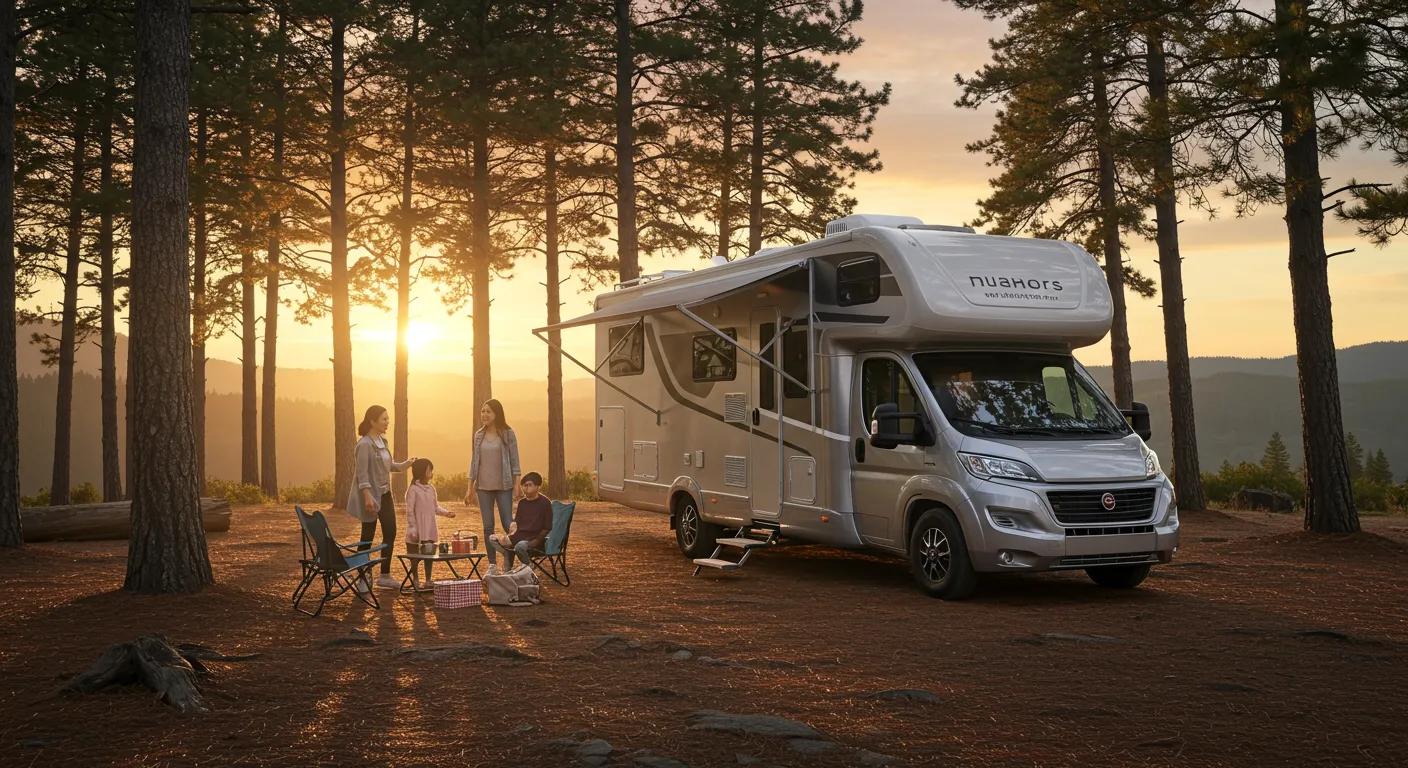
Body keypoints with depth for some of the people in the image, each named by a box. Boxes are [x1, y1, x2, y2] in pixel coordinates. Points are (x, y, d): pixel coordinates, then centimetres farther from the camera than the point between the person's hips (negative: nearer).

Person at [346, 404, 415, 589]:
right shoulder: (364, 444, -17)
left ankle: (385, 575, 21)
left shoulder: (382, 440, 9)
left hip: (385, 494, 9)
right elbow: (362, 474, -20)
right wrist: (367, 497, -26)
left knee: (390, 532, 10)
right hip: (370, 495, -9)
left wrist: (404, 465, 6)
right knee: (368, 537, -1)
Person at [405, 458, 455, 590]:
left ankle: (428, 579, 21)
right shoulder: (413, 489, -12)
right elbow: (409, 511, -13)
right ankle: (415, 580, 19)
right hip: (417, 531, -6)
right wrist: (412, 529, -16)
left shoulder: (431, 488, 8)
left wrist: (446, 513, -3)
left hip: (430, 530, 6)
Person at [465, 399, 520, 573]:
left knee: (508, 524, -5)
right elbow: (474, 461, 11)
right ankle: (492, 564, 11)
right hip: (483, 487, 4)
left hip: (503, 486, -4)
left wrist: (516, 485, -8)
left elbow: (514, 460, -3)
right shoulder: (479, 435, 8)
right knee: (488, 527, 5)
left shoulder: (508, 434, -3)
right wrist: (470, 488, 9)